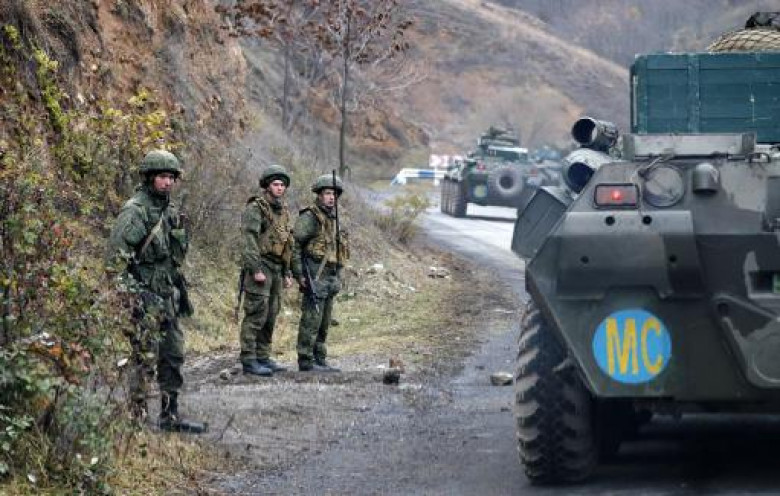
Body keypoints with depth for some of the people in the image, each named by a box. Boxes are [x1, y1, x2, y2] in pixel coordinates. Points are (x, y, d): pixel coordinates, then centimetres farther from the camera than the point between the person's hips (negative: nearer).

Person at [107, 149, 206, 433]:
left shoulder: (170, 212, 14)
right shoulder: (134, 212, -13)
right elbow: (117, 258, -19)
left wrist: (182, 293, 21)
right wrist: (129, 298, -23)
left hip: (167, 297, 9)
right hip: (144, 299, -9)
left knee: (173, 357, 11)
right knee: (144, 360, -7)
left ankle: (170, 417, 18)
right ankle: (136, 418, -2)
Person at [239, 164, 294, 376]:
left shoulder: (283, 210, 18)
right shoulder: (256, 208, -8)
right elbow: (249, 240, -16)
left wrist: (287, 273, 19)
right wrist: (256, 269, -22)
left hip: (276, 269, 8)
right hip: (260, 266, -8)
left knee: (270, 316, 9)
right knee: (256, 316, -10)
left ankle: (263, 358, 15)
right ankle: (249, 360, -9)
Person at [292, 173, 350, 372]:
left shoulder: (333, 219, 17)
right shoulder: (309, 217, -9)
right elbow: (294, 245, -13)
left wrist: (337, 279, 18)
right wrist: (299, 274, -18)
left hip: (330, 279, 9)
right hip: (314, 276, -9)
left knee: (324, 322, 10)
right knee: (311, 319, -9)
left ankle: (320, 360, 14)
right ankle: (306, 362, -7)